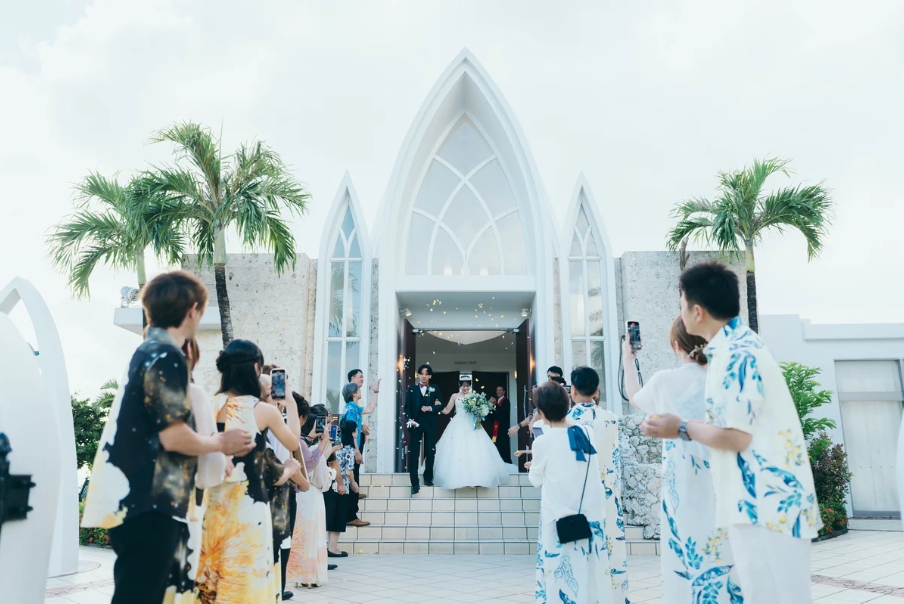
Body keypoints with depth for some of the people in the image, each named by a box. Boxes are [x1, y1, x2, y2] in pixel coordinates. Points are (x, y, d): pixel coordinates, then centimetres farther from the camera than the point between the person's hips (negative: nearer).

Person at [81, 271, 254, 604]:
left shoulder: (147, 352, 15)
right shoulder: (166, 356, -16)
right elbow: (173, 436, -20)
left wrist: (214, 445, 21)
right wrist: (221, 443, -4)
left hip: (140, 500, 10)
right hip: (149, 504, -10)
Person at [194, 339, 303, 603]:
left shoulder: (211, 406, 1)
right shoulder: (264, 411, -9)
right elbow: (293, 443, 8)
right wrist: (290, 401, 16)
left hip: (213, 502, 5)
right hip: (248, 504, -5)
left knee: (211, 572, 14)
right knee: (246, 575, 6)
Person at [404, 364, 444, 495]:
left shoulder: (435, 389, 6)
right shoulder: (411, 389, 5)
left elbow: (441, 406, 3)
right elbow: (407, 407, 2)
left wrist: (430, 408, -14)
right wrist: (409, 419, -14)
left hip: (430, 424, 1)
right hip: (416, 423, -1)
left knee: (430, 452, 8)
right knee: (413, 453, -6)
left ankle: (428, 477, 26)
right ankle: (415, 483, -3)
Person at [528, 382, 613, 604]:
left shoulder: (543, 442, -13)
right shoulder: (589, 432, -1)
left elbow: (536, 480, 2)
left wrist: (534, 466, 23)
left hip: (560, 518, -4)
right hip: (592, 514, 4)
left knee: (562, 576, 6)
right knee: (593, 572, 13)